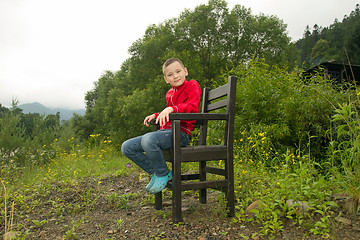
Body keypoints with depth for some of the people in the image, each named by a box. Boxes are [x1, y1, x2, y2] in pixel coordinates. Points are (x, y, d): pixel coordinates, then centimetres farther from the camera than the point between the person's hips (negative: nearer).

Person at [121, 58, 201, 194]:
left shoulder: (192, 85, 2)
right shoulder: (169, 93, 24)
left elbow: (193, 107, -16)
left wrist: (171, 109, -29)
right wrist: (156, 116, 19)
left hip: (180, 133, -8)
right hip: (166, 131, 8)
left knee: (148, 139, -37)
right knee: (126, 147, -2)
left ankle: (163, 174, -12)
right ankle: (155, 172, 3)